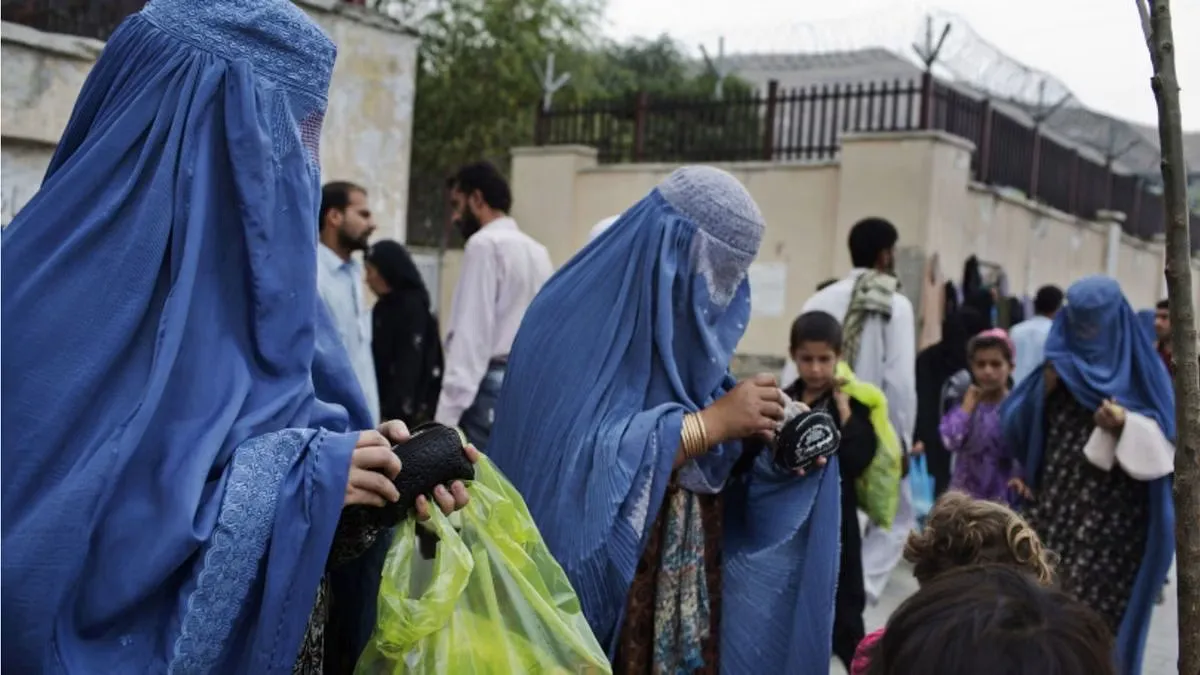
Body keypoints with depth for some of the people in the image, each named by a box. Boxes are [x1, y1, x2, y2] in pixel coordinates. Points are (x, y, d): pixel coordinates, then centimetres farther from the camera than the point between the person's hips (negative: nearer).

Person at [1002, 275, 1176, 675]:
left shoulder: (1139, 369, 0)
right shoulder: (1059, 360, 10)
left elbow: (1165, 443, -5)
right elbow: (1021, 426, 11)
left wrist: (1126, 425, -23)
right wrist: (1044, 390, -7)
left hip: (1110, 517, -3)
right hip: (1055, 504, 3)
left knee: (1093, 608, -7)